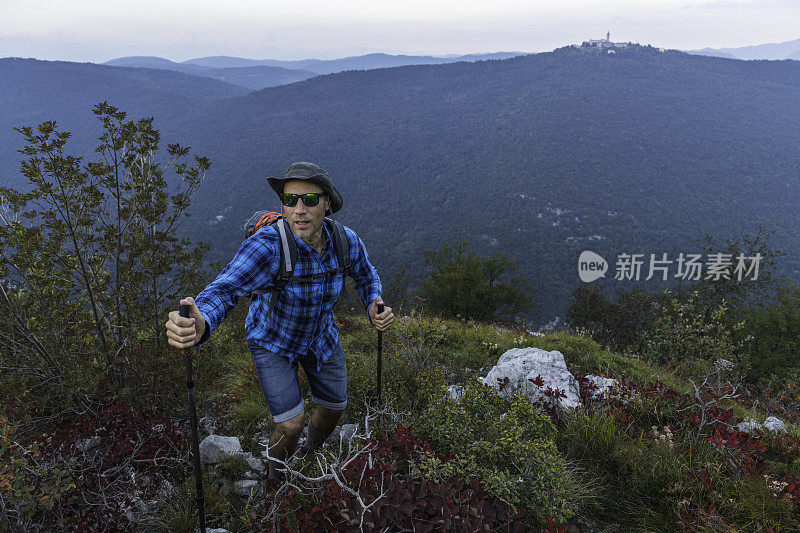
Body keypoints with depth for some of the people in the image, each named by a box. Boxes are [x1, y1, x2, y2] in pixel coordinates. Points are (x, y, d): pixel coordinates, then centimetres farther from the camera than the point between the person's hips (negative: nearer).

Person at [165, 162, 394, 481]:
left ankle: (312, 455, 54)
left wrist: (375, 308, -22)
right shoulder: (267, 245, -37)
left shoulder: (346, 242, -23)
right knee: (290, 425, -11)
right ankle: (277, 480, 25)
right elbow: (224, 290, -50)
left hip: (320, 335, 5)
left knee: (333, 408, 18)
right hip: (272, 340, -4)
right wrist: (198, 325, -72)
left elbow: (366, 277, -1)